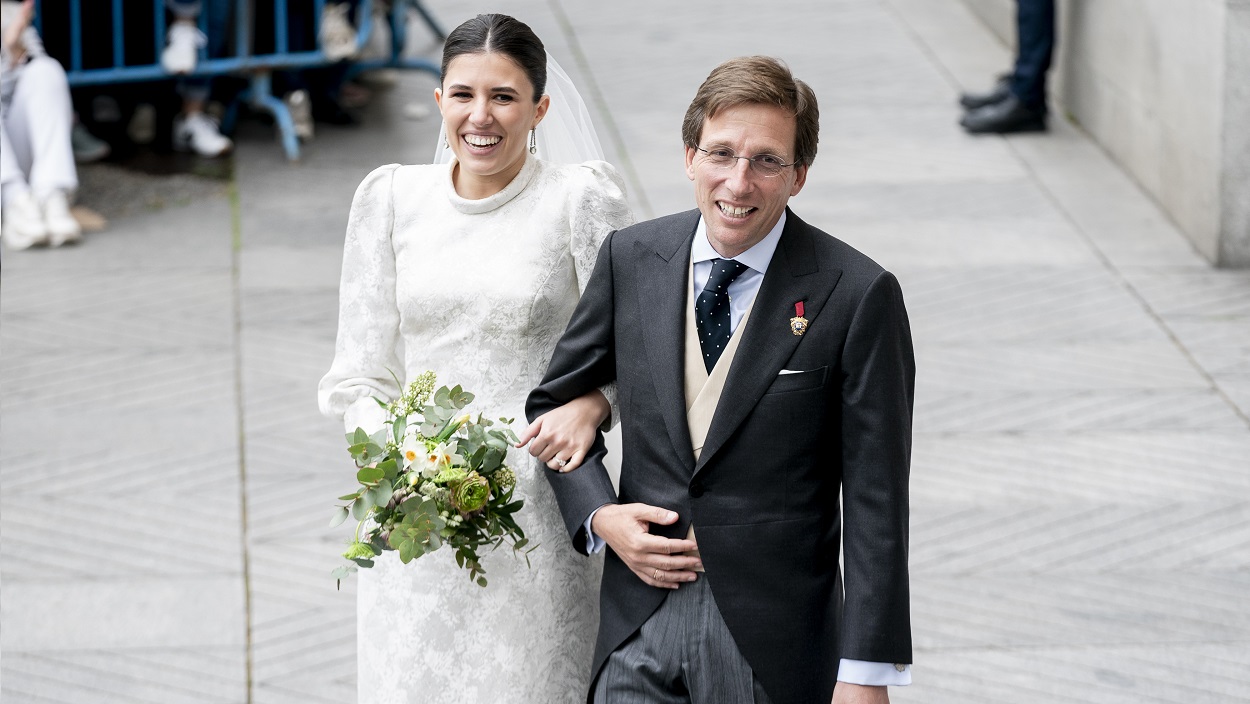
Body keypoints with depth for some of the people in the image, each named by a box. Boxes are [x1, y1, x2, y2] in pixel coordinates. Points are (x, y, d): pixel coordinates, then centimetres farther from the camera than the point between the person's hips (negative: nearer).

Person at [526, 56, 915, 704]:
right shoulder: (631, 259, 2)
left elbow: (875, 503, -9)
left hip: (774, 645, -3)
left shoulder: (857, 296, -10)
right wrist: (598, 516, -3)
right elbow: (553, 403, 15)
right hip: (639, 632, 3)